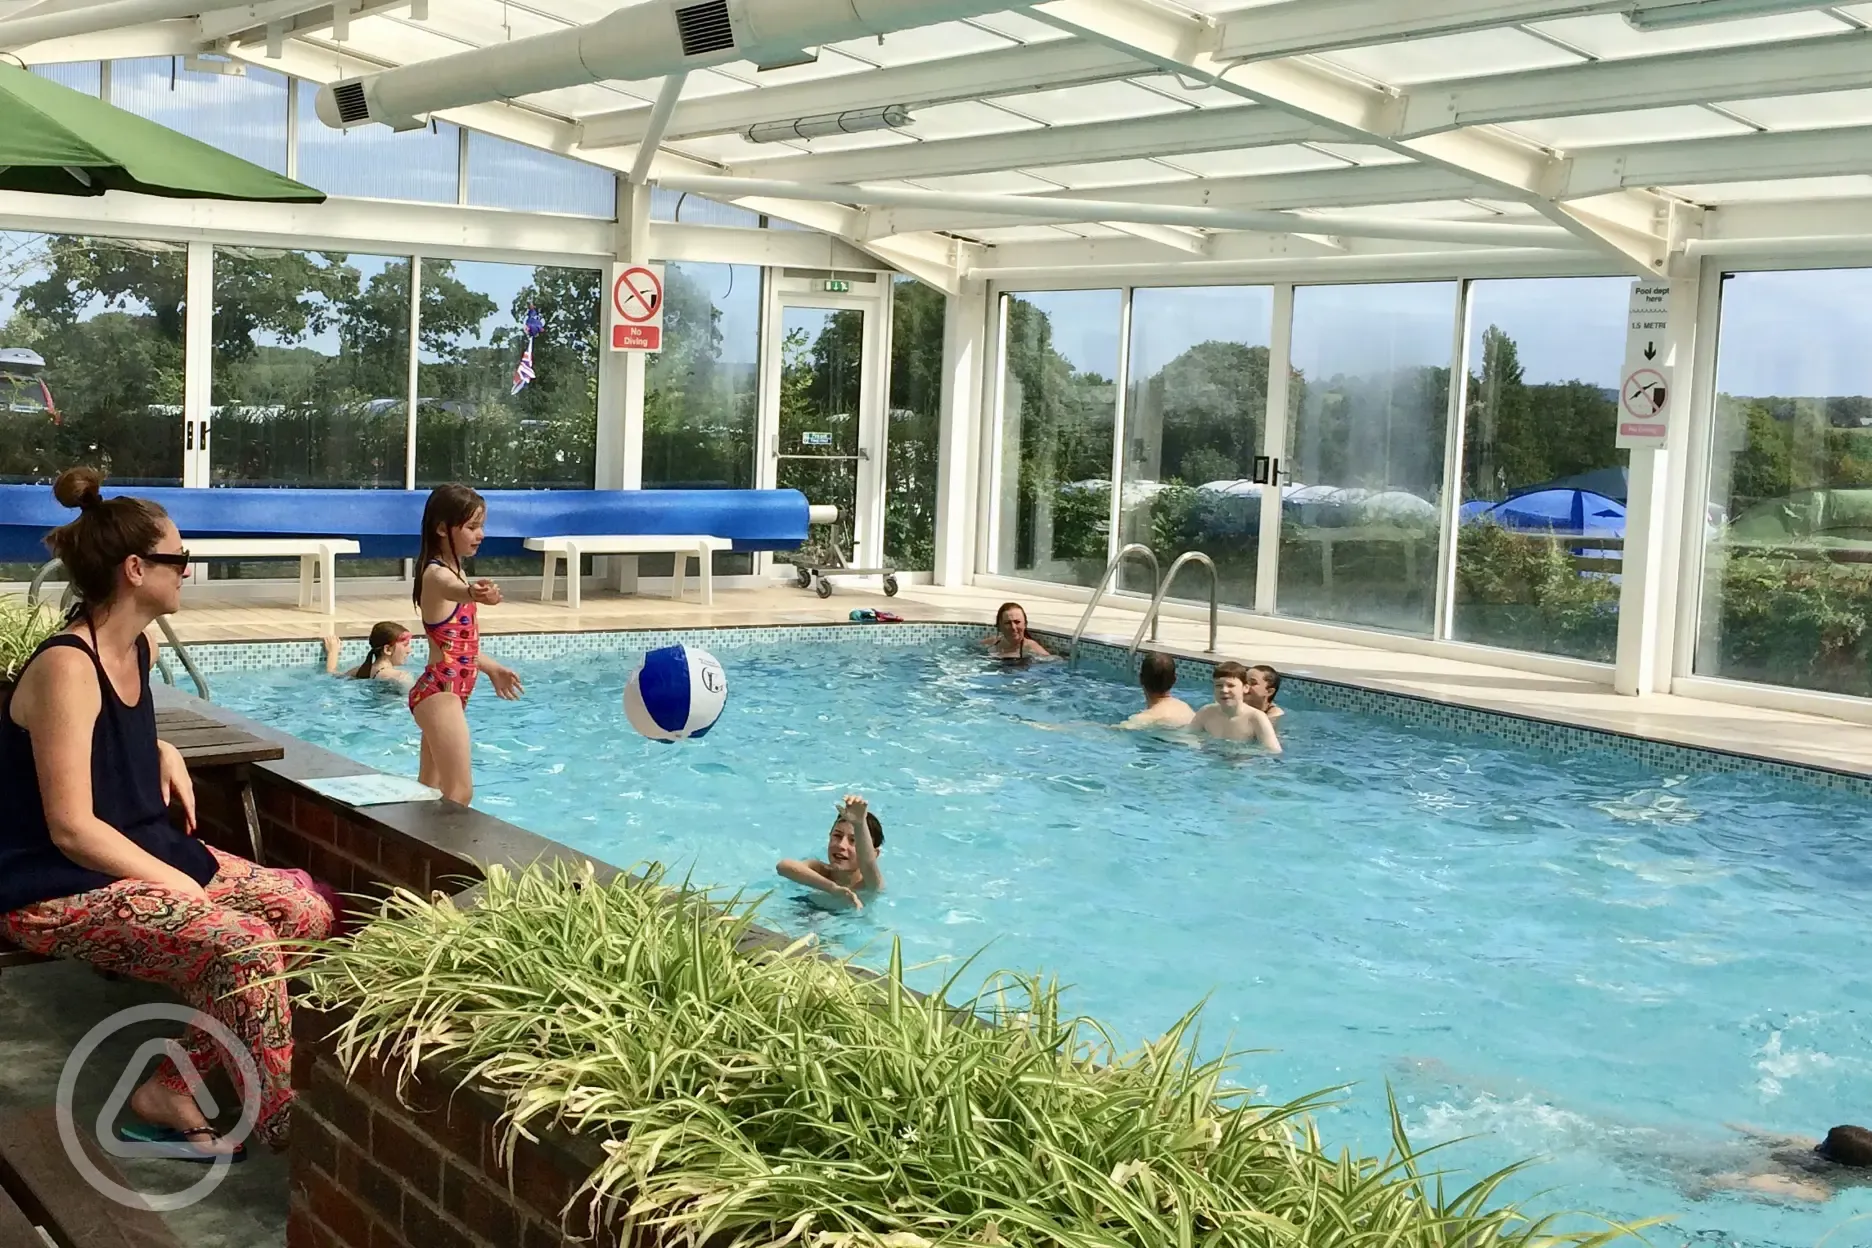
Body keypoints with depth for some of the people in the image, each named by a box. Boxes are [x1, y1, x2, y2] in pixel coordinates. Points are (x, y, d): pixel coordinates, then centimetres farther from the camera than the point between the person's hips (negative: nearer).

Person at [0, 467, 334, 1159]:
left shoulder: (138, 647, 7)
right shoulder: (67, 667, -21)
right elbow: (71, 829, -23)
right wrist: (182, 887, -19)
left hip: (141, 855, 10)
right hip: (61, 888, -10)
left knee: (308, 908, -3)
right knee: (241, 947, -29)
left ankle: (169, 1088, -1)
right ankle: (290, 1130, -12)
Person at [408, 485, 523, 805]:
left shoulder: (454, 570, 12)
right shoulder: (437, 574, -18)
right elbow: (452, 590, -46)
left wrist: (490, 667, 36)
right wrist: (474, 593, -67)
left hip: (449, 692, 10)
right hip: (440, 691, -10)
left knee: (432, 791, 15)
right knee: (460, 794, -13)